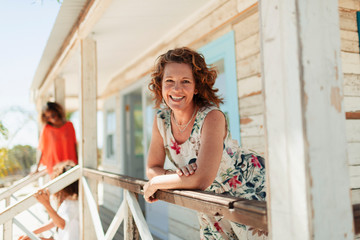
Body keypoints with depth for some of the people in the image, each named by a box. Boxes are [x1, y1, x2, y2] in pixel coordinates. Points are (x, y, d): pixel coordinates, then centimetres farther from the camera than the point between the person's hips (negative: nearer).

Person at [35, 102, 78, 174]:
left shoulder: (69, 125, 3)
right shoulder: (46, 129, -2)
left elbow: (74, 144, 8)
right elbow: (42, 149, 2)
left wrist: (77, 161, 7)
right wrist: (37, 167, 2)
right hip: (54, 167, -1)